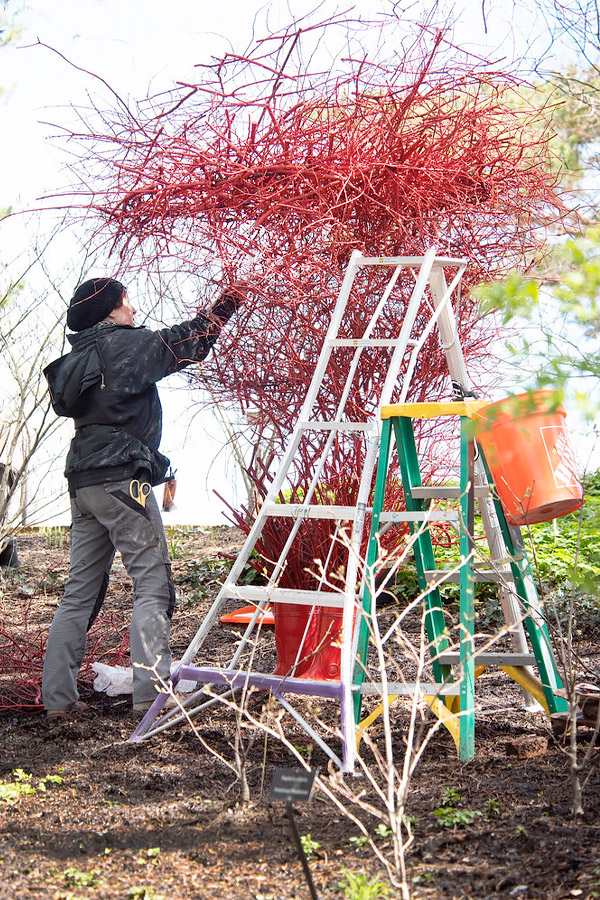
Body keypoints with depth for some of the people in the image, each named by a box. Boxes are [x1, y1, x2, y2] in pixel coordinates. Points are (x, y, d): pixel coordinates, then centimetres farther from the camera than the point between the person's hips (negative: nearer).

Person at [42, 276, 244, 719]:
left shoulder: (78, 359, 18)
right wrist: (227, 302, 17)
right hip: (122, 479, -8)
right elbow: (188, 342, 4)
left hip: (83, 483, 8)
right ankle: (152, 690, -14)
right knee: (153, 583, -6)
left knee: (81, 592, 10)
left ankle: (59, 696, 10)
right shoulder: (126, 344, -4)